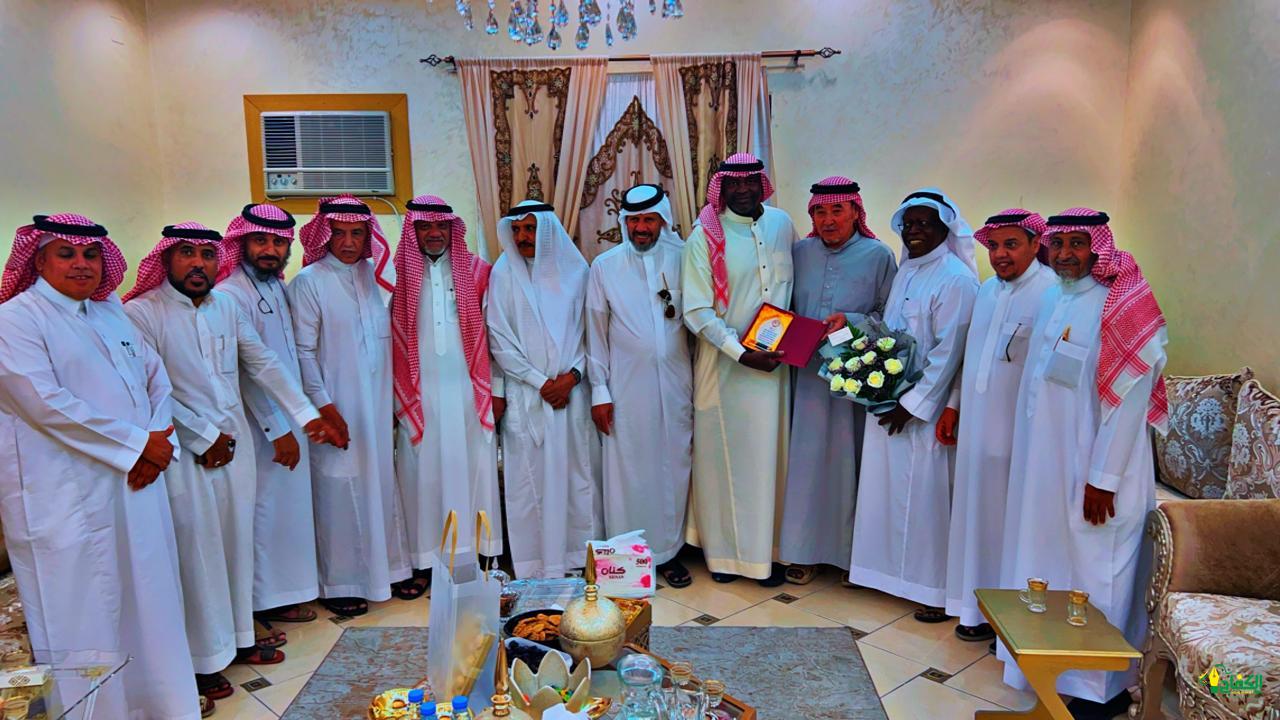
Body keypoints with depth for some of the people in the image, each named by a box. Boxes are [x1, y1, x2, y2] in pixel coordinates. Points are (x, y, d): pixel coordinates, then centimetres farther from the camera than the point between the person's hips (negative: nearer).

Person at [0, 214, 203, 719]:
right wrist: (137, 443, -14)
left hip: (137, 485, 7)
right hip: (69, 500, -6)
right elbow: (46, 403, -16)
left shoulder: (112, 313, 15)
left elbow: (156, 377, 12)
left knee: (147, 603, 14)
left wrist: (160, 441, -6)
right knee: (85, 617, 2)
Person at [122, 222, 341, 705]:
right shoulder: (139, 313, -10)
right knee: (197, 549, 3)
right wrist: (203, 438, -11)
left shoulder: (226, 306, 7)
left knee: (238, 540, 14)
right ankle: (203, 659, 19)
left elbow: (264, 365, 7)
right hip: (184, 450, -5)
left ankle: (238, 637, 30)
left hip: (234, 441, 5)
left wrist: (306, 415, 1)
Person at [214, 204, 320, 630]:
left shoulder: (277, 287, 10)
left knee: (290, 503, 16)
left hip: (288, 418, 8)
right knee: (266, 506, 2)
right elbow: (244, 371, -17)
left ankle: (287, 588, 29)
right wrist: (278, 430, -15)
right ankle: (267, 600, 16)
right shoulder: (231, 295, -15)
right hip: (261, 424, -8)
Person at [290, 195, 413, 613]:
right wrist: (323, 405, -14)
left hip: (377, 407, 6)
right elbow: (303, 351, -9)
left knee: (383, 484, 12)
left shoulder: (372, 277, 11)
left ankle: (388, 570, 26)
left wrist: (391, 402, 13)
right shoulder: (309, 282, -6)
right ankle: (338, 584, 15)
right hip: (337, 409, -6)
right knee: (338, 492, 1)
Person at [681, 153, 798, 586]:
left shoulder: (781, 224, 4)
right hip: (724, 363, -3)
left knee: (769, 457, 10)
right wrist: (741, 353, -19)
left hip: (774, 363, 4)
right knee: (723, 456, 6)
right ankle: (723, 551, 20)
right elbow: (697, 312, -11)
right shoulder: (704, 237, -8)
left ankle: (764, 550, 24)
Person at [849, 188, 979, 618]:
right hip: (888, 400, 8)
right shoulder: (905, 270, 12)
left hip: (927, 408, -8)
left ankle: (936, 587, 15)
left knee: (927, 493, 1)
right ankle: (891, 569, 29)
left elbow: (949, 351, -17)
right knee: (889, 486, 14)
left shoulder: (956, 279, -13)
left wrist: (913, 403, -16)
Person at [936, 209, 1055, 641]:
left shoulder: (1052, 293, -13)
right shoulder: (986, 291, 12)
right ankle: (980, 608, 29)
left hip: (1021, 430, -7)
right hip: (977, 425, 7)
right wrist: (953, 405, 18)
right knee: (977, 512, 14)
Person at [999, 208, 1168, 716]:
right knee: (1049, 560, 17)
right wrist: (1031, 462, 14)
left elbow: (1128, 399, -18)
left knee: (1094, 573, 4)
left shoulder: (1119, 306, -16)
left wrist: (1103, 479, -19)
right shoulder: (1054, 299, 7)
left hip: (1092, 470, -7)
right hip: (1045, 464, 7)